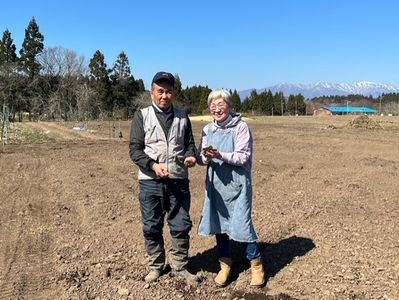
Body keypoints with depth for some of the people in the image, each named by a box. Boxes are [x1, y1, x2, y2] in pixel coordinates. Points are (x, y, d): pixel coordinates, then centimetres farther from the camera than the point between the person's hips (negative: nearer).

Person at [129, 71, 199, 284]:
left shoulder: (182, 117, 10)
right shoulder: (142, 116, 2)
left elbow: (189, 144, 14)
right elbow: (135, 149, -3)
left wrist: (191, 156, -9)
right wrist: (153, 165, -18)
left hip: (179, 181, 2)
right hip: (150, 181, -2)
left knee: (181, 226, 7)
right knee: (151, 227, 8)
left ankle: (179, 266, 25)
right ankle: (156, 266, 27)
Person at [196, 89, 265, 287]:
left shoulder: (241, 127, -8)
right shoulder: (208, 129, 7)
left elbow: (244, 157, -13)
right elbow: (200, 157, 5)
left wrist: (220, 155, -26)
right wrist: (206, 157, -19)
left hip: (237, 182, -5)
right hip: (216, 182, 5)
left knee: (242, 224, -4)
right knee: (218, 222, 11)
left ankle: (256, 265, 17)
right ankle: (225, 264, 29)